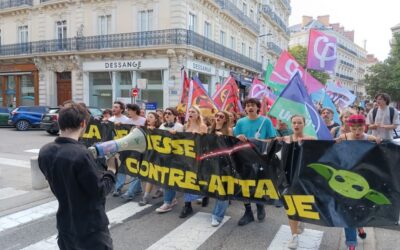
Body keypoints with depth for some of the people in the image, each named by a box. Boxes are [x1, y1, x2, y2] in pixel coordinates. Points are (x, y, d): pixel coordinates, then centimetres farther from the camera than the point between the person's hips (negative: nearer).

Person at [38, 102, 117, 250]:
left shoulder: (44, 152, -5)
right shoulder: (81, 155, -28)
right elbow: (100, 191, -20)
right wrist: (111, 170, -5)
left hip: (65, 226, 7)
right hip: (91, 228, -7)